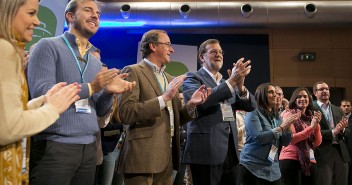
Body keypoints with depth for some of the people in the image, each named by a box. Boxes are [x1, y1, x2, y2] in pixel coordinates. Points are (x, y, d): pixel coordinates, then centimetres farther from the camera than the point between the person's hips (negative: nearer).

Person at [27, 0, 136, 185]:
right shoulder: (48, 46, -1)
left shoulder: (96, 62, 16)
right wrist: (90, 87, -15)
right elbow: (40, 93, -14)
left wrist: (108, 91, -6)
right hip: (54, 146, -6)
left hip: (89, 147, 6)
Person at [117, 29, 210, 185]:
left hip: (167, 158, 7)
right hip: (143, 158, -7)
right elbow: (125, 113, -16)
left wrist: (191, 105, 0)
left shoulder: (170, 79, 17)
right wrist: (164, 98, -19)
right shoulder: (133, 71, -5)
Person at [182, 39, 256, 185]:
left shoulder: (227, 82, 18)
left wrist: (240, 85, -11)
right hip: (206, 151, -6)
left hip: (230, 151, 6)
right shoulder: (192, 78, 0)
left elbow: (250, 106, 8)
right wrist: (232, 80, -20)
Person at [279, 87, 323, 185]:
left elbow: (317, 143, 5)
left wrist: (317, 124, -8)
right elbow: (290, 138, -11)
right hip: (291, 159, -5)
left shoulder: (311, 117, 12)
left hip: (309, 161, 5)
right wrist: (311, 127, -14)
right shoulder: (288, 114, -2)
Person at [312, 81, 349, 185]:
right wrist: (332, 132, -19)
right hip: (323, 154, -6)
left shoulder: (338, 110, 16)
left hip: (341, 153, 6)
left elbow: (347, 132, 14)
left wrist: (342, 129, -8)